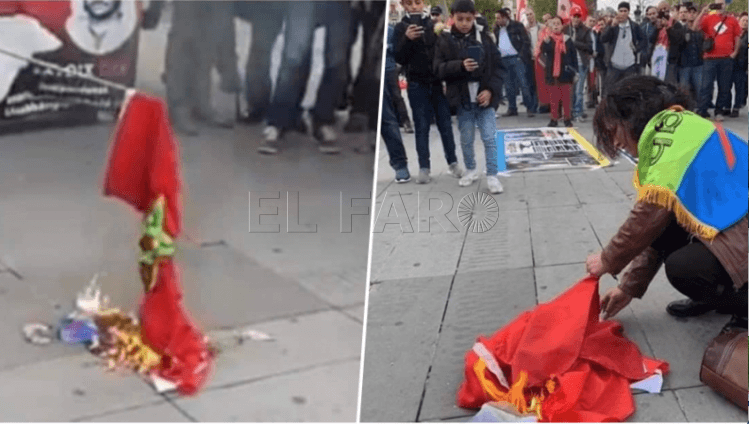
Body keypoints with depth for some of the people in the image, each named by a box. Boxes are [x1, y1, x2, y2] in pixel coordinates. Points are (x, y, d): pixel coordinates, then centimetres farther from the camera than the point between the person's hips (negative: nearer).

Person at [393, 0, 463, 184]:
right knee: (422, 126, 3)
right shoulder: (401, 28, 3)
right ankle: (424, 167, 6)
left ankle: (452, 162, 14)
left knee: (445, 124, 6)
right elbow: (399, 58, -5)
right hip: (417, 84, 0)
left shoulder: (434, 24, 4)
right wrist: (407, 39, -18)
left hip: (439, 82, 1)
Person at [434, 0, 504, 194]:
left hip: (484, 96, 0)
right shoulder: (445, 40, -1)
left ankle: (492, 175, 3)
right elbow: (439, 69, -7)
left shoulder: (484, 37, 2)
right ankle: (471, 170, 31)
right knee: (466, 139, 12)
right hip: (462, 98, 0)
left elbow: (496, 67, 2)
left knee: (489, 138, -3)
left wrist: (490, 90, -10)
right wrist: (461, 66, -23)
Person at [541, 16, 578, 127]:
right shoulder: (548, 39, 4)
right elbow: (543, 50, -16)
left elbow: (574, 56, 6)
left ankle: (568, 119, 11)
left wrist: (575, 72, 2)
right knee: (553, 97, 3)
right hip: (552, 72, 0)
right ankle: (554, 119, 10)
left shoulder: (567, 39, 4)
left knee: (566, 97, 4)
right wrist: (547, 38, -31)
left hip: (566, 73, 0)